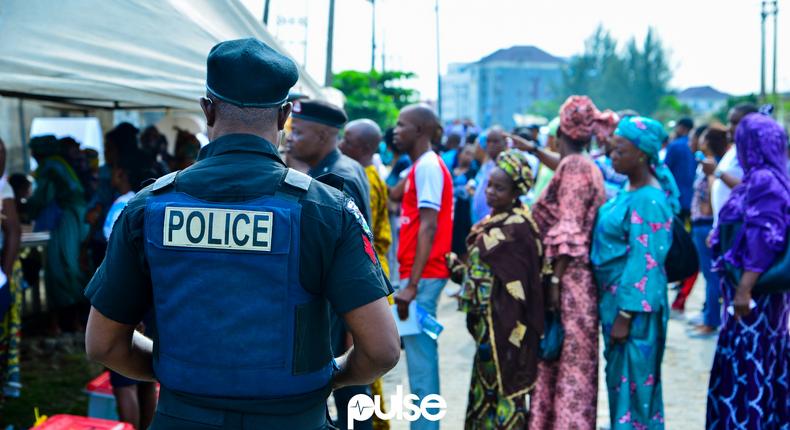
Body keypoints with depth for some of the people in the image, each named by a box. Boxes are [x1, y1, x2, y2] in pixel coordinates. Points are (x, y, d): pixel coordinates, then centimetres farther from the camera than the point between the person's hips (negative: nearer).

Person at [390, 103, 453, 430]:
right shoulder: (421, 166, 16)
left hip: (422, 274, -10)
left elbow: (428, 228, -19)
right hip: (420, 273, 10)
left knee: (419, 355, -6)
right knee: (420, 351, 14)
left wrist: (411, 284, -23)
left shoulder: (428, 166, -12)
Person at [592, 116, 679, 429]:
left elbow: (643, 262, -21)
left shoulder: (648, 200, -20)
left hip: (634, 299, -9)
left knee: (631, 376, 1)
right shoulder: (629, 188, 8)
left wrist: (625, 315, -21)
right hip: (616, 294, 9)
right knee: (620, 372, 17)